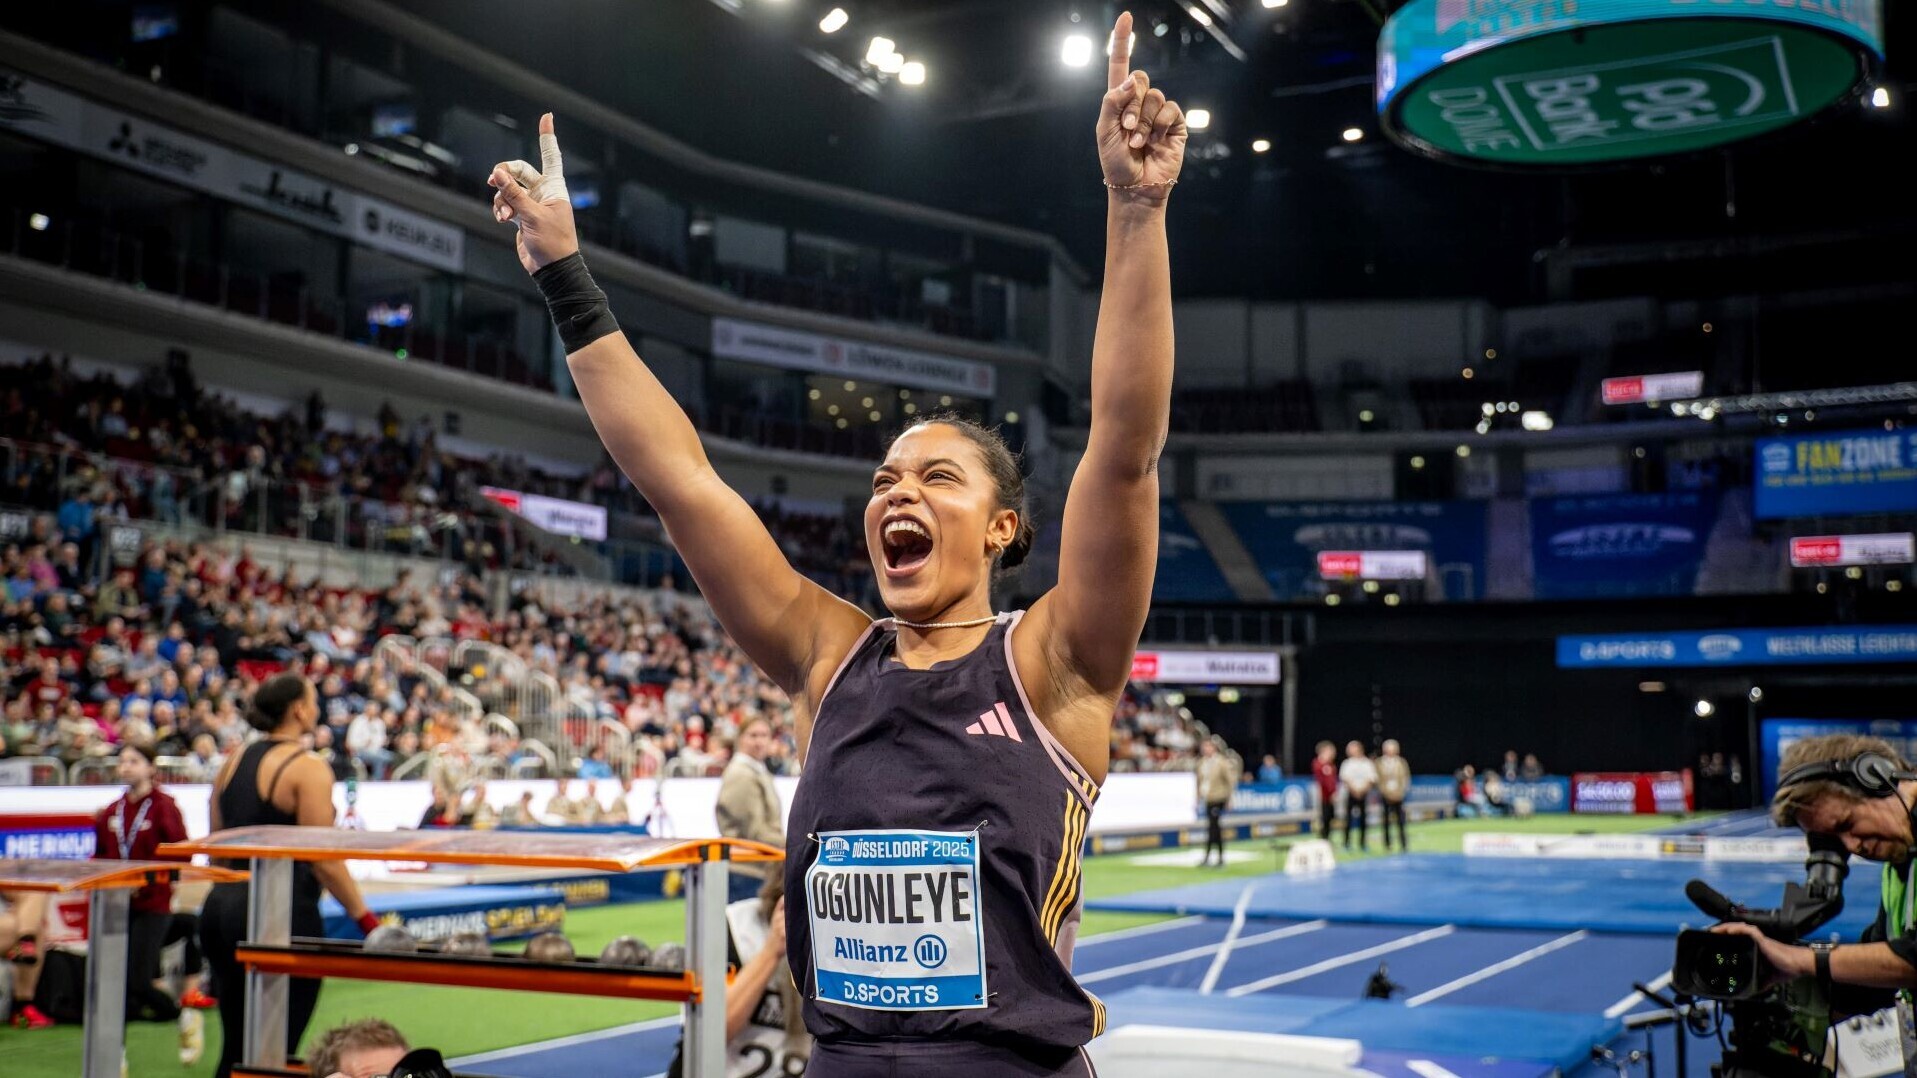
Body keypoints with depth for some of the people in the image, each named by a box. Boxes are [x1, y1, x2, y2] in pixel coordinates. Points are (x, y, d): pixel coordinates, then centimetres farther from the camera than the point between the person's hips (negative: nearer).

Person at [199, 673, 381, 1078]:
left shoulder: (234, 762, 11)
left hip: (223, 907, 7)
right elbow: (323, 860, -14)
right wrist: (366, 918, -11)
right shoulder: (308, 769, -10)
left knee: (235, 1044, 15)